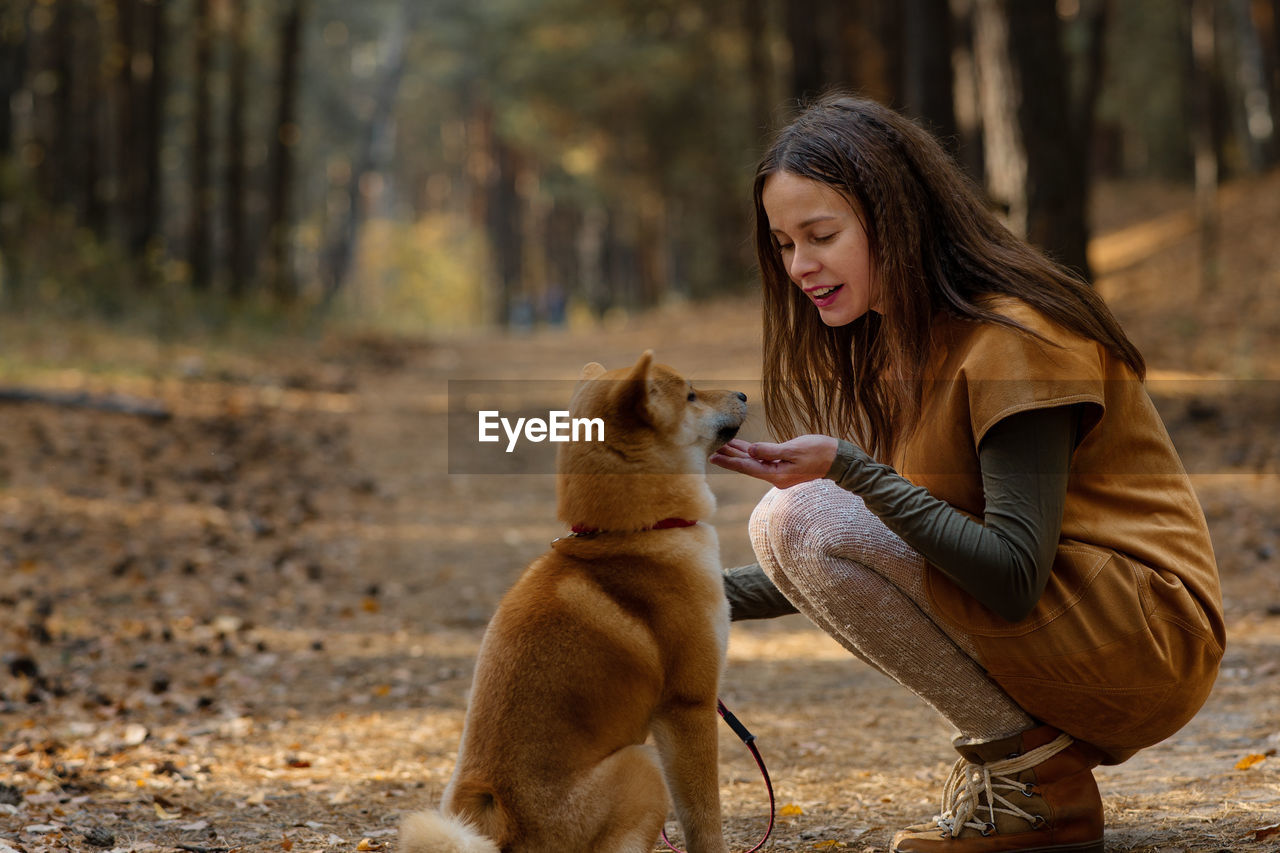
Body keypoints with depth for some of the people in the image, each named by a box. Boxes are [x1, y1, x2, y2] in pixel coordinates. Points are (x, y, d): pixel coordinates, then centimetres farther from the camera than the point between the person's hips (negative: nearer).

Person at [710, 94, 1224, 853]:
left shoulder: (1013, 339, -16)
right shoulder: (902, 342, 12)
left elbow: (1013, 579, -24)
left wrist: (849, 469, -28)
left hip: (1146, 633, -9)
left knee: (805, 521, -19)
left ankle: (1036, 783, -11)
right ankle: (1026, 746, 6)